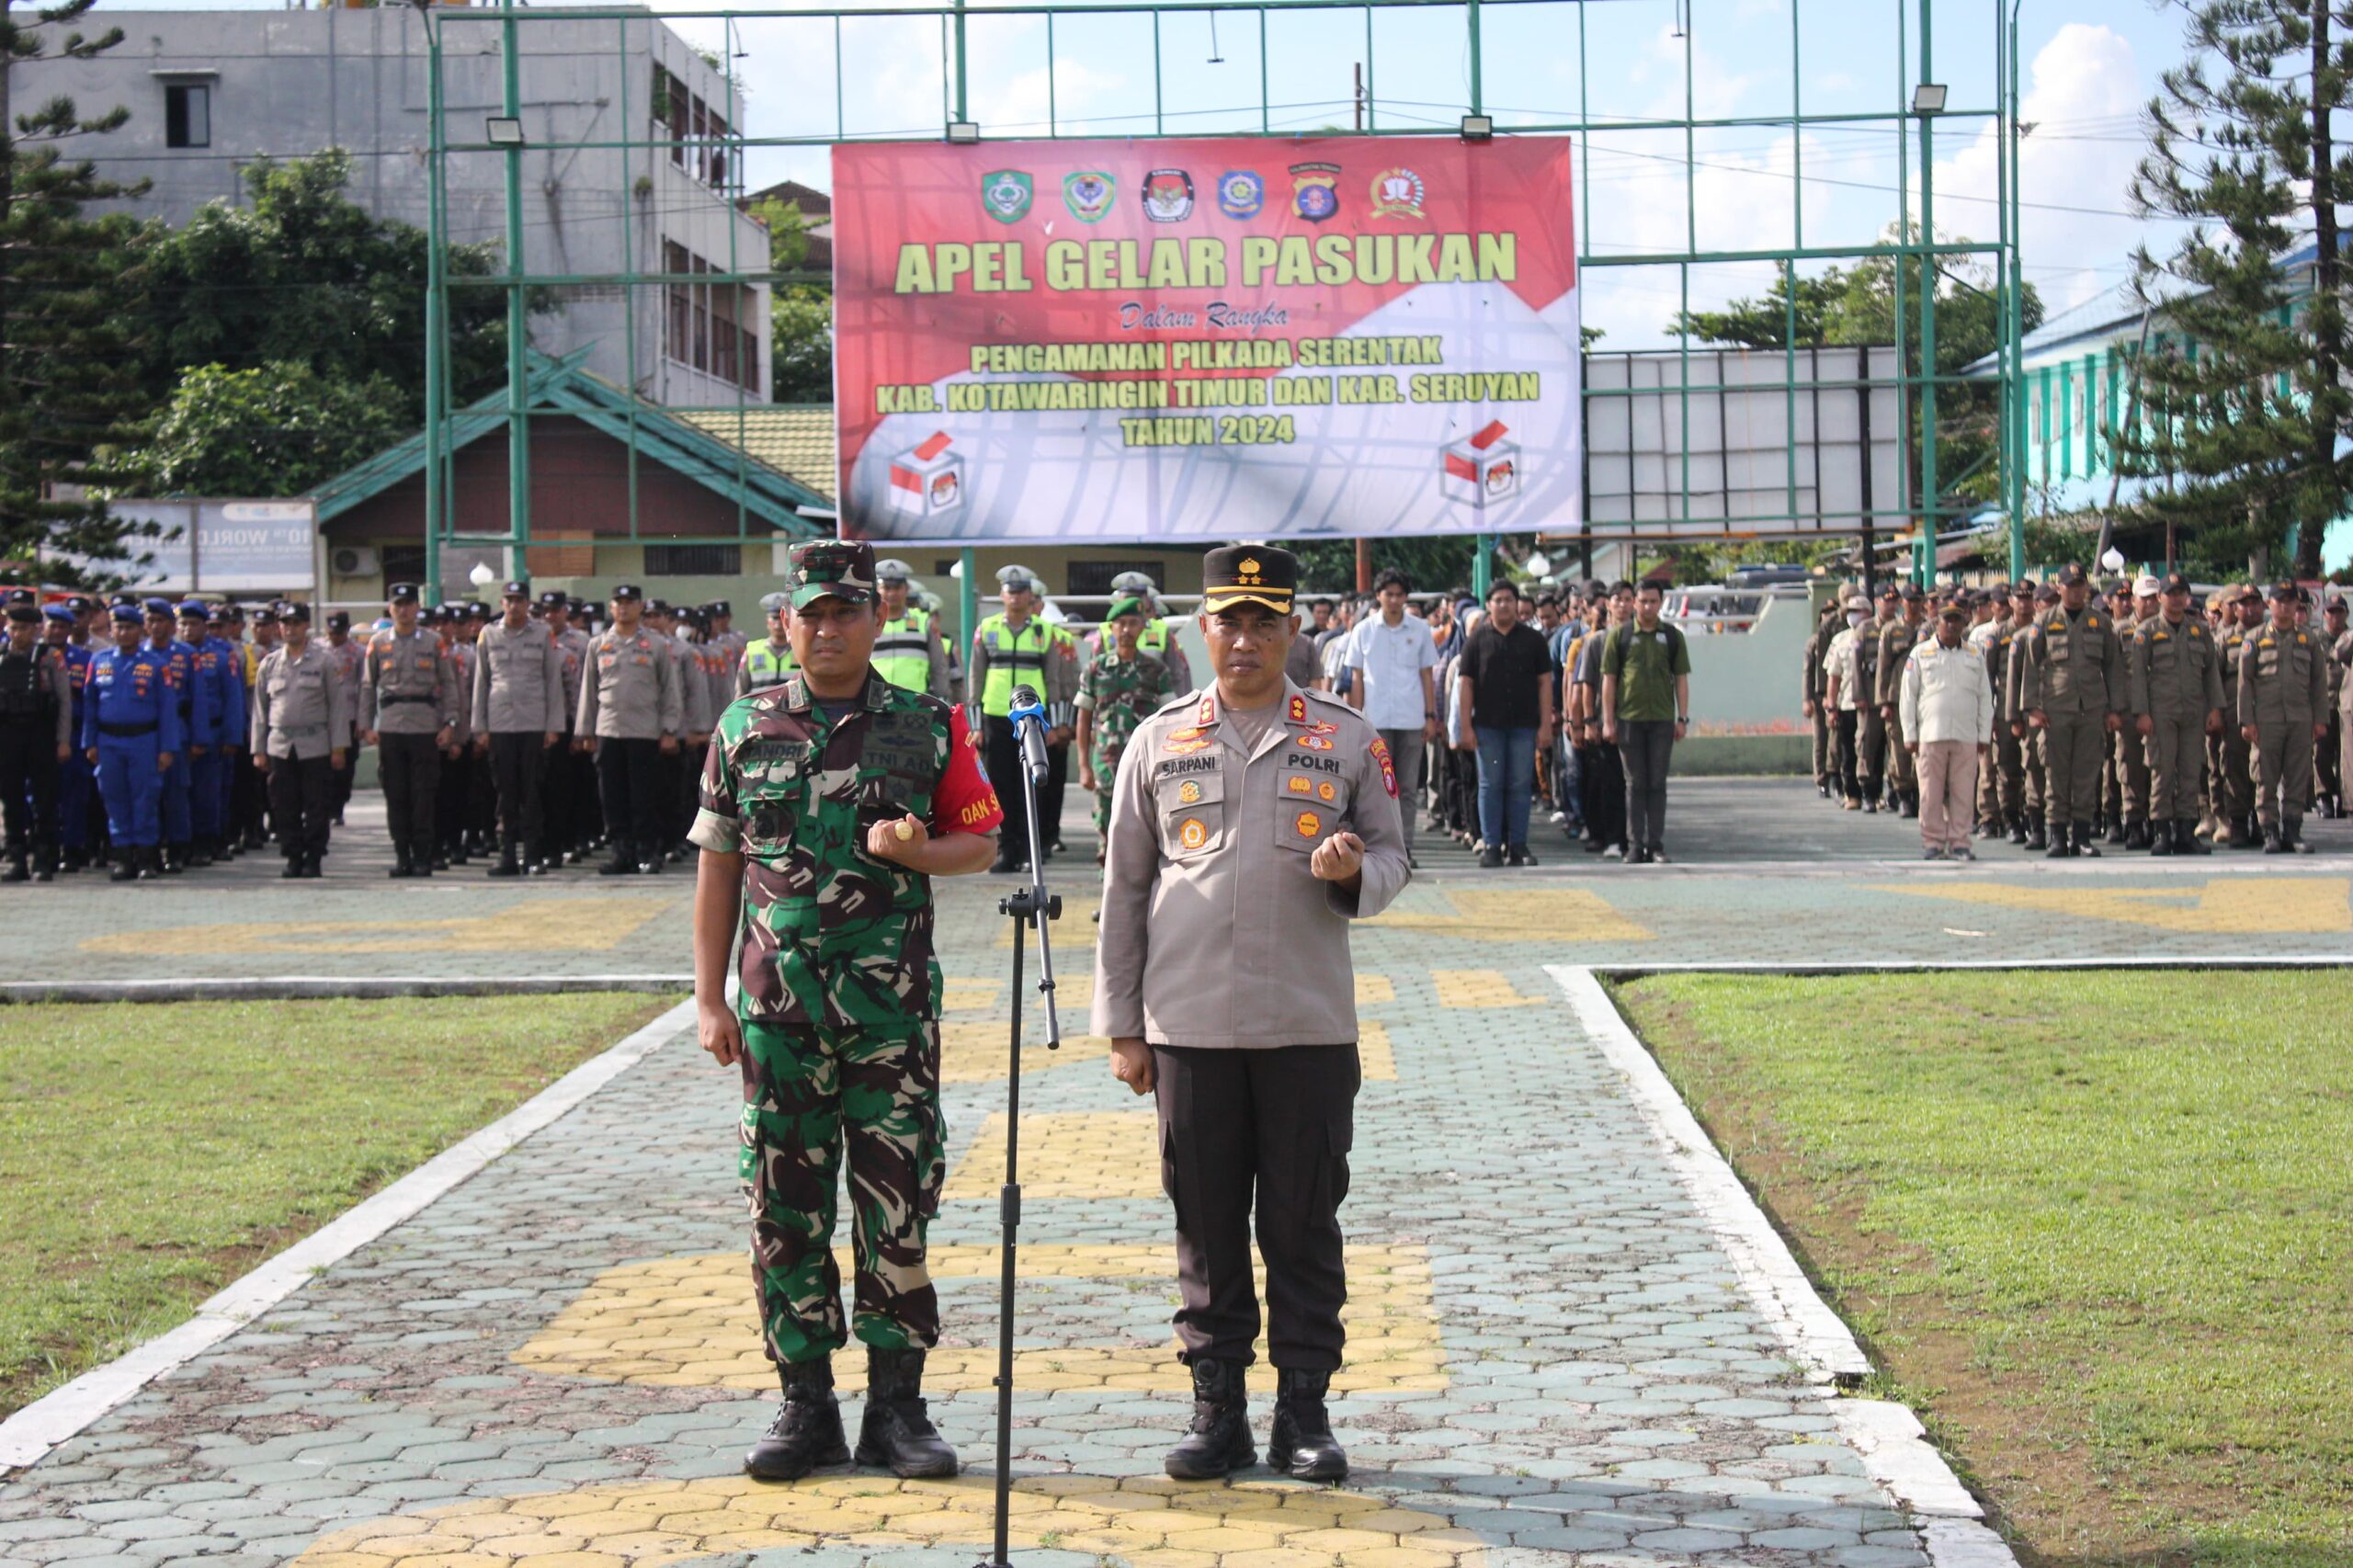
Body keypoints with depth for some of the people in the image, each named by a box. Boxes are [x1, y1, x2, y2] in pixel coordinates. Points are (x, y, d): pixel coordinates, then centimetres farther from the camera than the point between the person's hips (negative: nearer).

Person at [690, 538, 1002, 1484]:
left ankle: (895, 1405, 10)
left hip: (893, 1006, -1)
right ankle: (805, 1406, 14)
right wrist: (709, 999, 5)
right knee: (785, 1212, 4)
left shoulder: (927, 727, 3)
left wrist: (918, 852, -13)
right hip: (778, 1006, 1)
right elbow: (717, 869, 10)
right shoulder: (744, 729, 7)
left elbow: (981, 841, 9)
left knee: (896, 1208, 0)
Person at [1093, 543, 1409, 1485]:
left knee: (1305, 1226, 3)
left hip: (1310, 1026, -1)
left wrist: (1355, 870, -14)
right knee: (1206, 1226, 5)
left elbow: (1392, 855, 12)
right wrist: (1122, 1025, 6)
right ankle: (1217, 1409, 14)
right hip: (1188, 1026, 1)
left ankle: (1304, 1412, 12)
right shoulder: (1160, 741, 8)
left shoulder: (1347, 740, 6)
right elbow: (1124, 887, 10)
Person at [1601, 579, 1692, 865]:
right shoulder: (1619, 635, 4)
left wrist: (1683, 718, 2)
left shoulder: (1672, 636, 8)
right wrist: (1608, 720, -2)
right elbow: (1608, 679, 4)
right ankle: (1636, 844, 7)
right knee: (1635, 784, 3)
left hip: (1662, 720, 1)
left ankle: (1656, 845, 6)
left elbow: (1681, 679, 9)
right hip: (1629, 719, -1)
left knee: (1657, 784, 2)